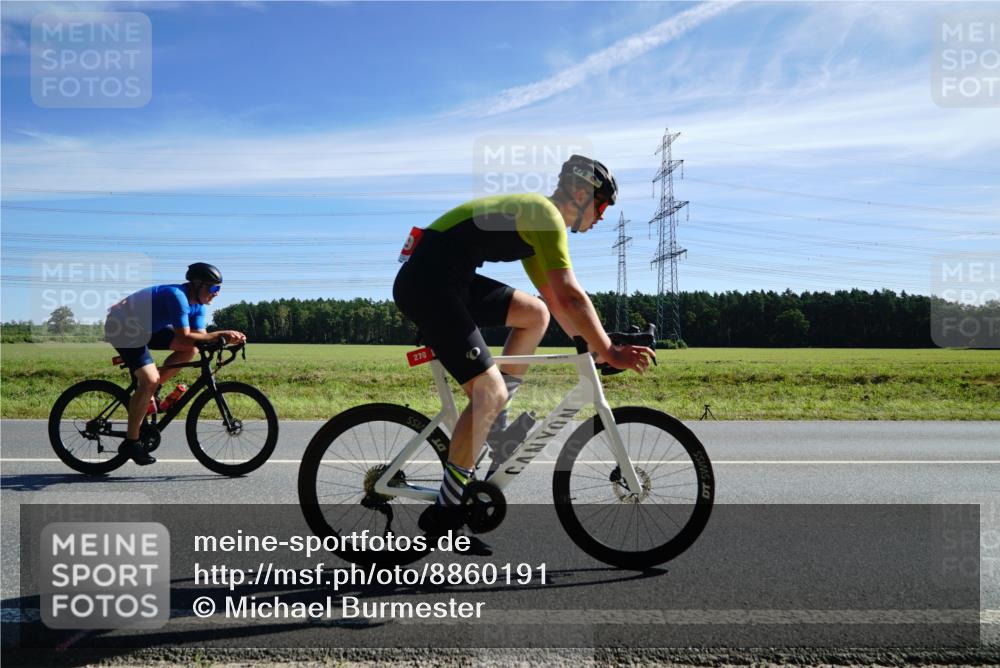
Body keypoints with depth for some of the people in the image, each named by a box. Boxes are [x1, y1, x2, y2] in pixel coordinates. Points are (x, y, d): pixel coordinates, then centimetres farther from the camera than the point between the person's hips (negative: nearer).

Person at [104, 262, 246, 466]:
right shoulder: (177, 296, -30)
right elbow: (184, 338, -36)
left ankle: (148, 392, 5)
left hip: (147, 328, 9)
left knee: (189, 350, -7)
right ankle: (130, 442, -11)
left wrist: (226, 338, -26)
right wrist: (220, 335, -37)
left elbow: (200, 337, -9)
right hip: (122, 329, -9)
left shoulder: (198, 304, -3)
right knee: (150, 380, -21)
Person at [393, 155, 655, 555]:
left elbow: (553, 296, 27)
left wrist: (588, 345, 26)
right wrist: (610, 352, -9)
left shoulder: (532, 213, 22)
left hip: (442, 281, 10)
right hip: (429, 285, -10)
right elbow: (571, 297, -16)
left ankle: (492, 424, 14)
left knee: (536, 313, 13)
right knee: (490, 391, -13)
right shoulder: (547, 216, -8)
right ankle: (443, 513, -5)